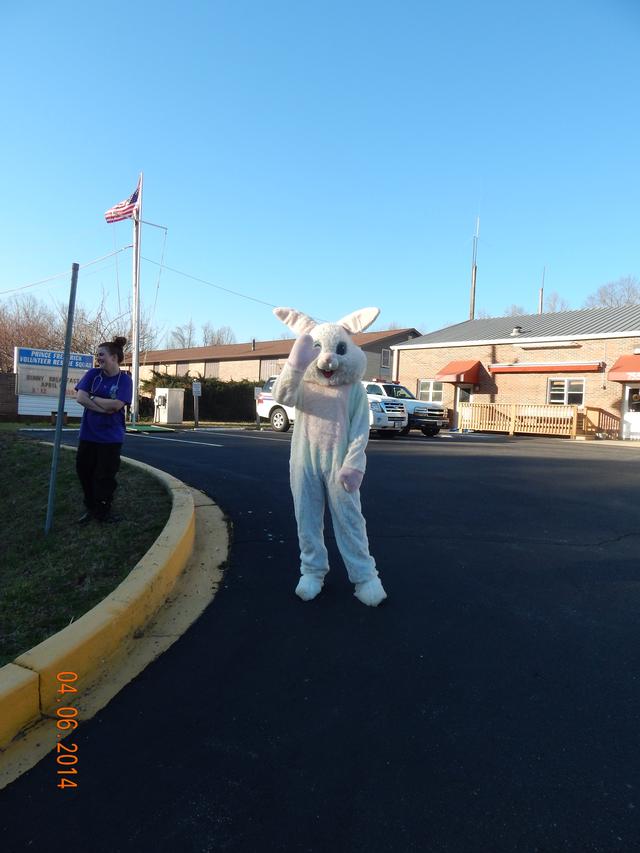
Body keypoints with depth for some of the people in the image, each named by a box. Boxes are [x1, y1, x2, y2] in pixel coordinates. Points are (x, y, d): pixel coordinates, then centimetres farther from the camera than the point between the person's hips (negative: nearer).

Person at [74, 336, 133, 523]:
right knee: (85, 471, 10)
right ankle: (91, 508, 28)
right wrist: (104, 408, -18)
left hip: (111, 437, -3)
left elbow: (116, 405, -19)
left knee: (105, 475, 4)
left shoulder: (124, 379, -8)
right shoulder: (93, 374, 1)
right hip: (88, 434, 4)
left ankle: (103, 511, 21)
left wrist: (93, 398, -9)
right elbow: (80, 397, -9)